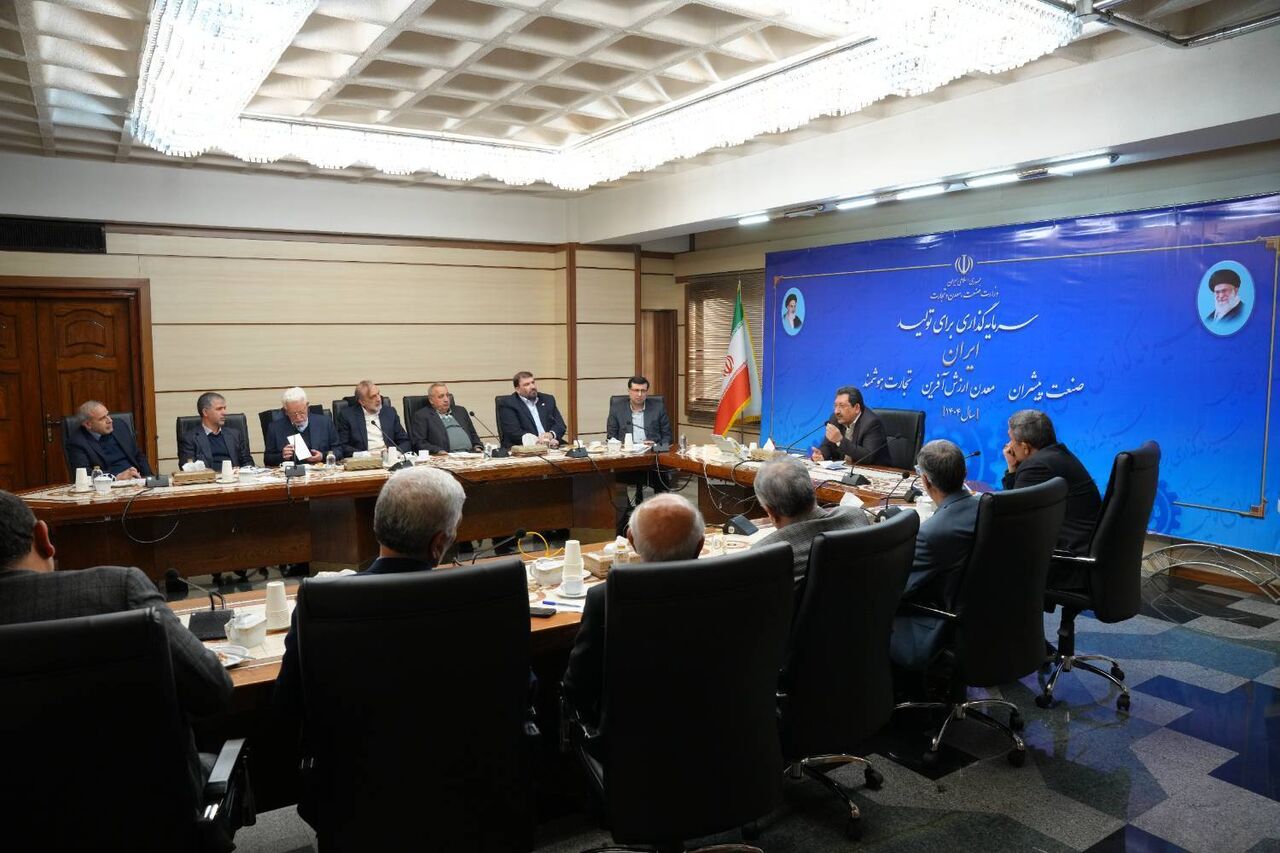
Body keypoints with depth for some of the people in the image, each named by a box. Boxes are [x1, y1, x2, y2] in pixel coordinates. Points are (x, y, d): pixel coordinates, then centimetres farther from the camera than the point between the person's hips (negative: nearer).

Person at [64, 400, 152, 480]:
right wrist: (117, 477, -21)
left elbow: (139, 457, 18)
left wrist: (148, 479, 2)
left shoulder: (120, 426, 11)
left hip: (137, 480, 4)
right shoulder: (76, 441, -2)